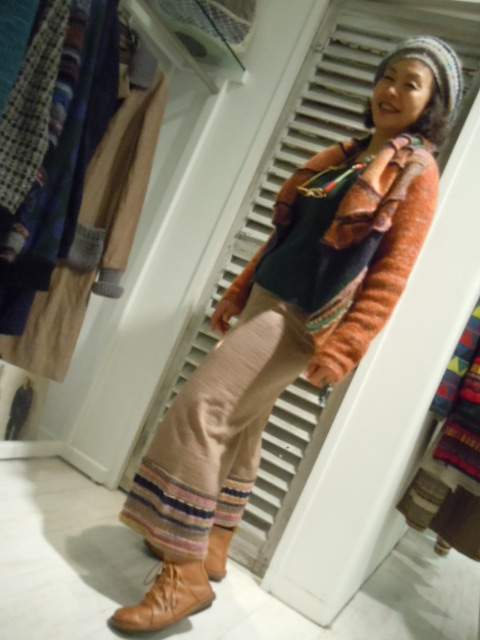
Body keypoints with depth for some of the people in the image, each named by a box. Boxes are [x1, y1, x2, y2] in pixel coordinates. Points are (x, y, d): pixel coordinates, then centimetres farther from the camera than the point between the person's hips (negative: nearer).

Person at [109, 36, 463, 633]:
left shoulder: (416, 173, -3)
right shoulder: (342, 156, 18)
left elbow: (393, 272, -12)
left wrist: (343, 347, -21)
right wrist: (238, 291, 17)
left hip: (304, 316, -8)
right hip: (267, 300, 8)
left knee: (200, 408, -16)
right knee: (239, 425, 13)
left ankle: (184, 574, -6)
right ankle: (210, 546, 29)